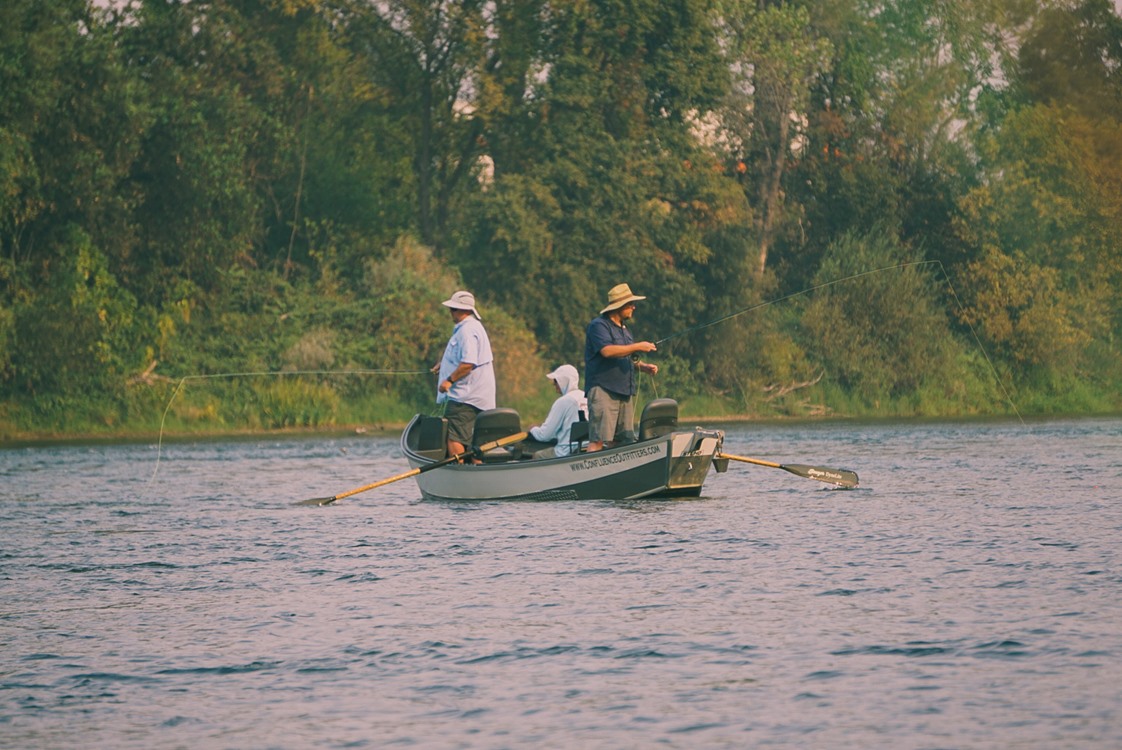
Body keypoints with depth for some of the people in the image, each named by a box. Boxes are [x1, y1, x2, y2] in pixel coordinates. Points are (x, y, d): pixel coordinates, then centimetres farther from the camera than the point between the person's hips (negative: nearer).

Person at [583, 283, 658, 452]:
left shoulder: (623, 328, 22)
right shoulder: (599, 325, -7)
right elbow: (607, 351, -23)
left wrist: (643, 367, 11)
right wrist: (637, 347, -17)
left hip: (624, 392, 9)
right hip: (603, 390, -9)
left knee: (621, 440, 6)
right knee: (598, 439, -15)